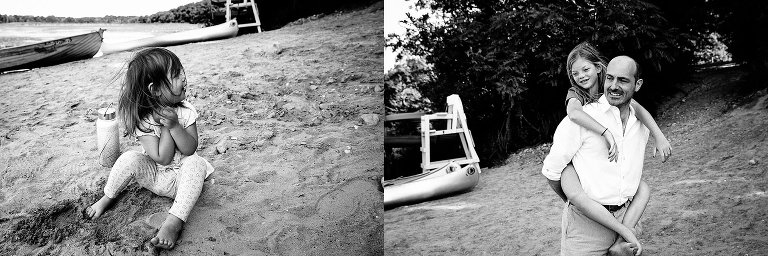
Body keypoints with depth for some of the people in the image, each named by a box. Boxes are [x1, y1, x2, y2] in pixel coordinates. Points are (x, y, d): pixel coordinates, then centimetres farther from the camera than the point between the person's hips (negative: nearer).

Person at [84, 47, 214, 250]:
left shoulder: (185, 111, -10)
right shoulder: (143, 120, -16)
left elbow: (190, 150, -17)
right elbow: (163, 158, -23)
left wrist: (174, 125, -28)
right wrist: (166, 127, -28)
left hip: (181, 179, 0)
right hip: (155, 177, 0)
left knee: (195, 163, -32)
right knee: (129, 159, -25)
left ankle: (174, 222, -40)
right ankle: (107, 199, 0)